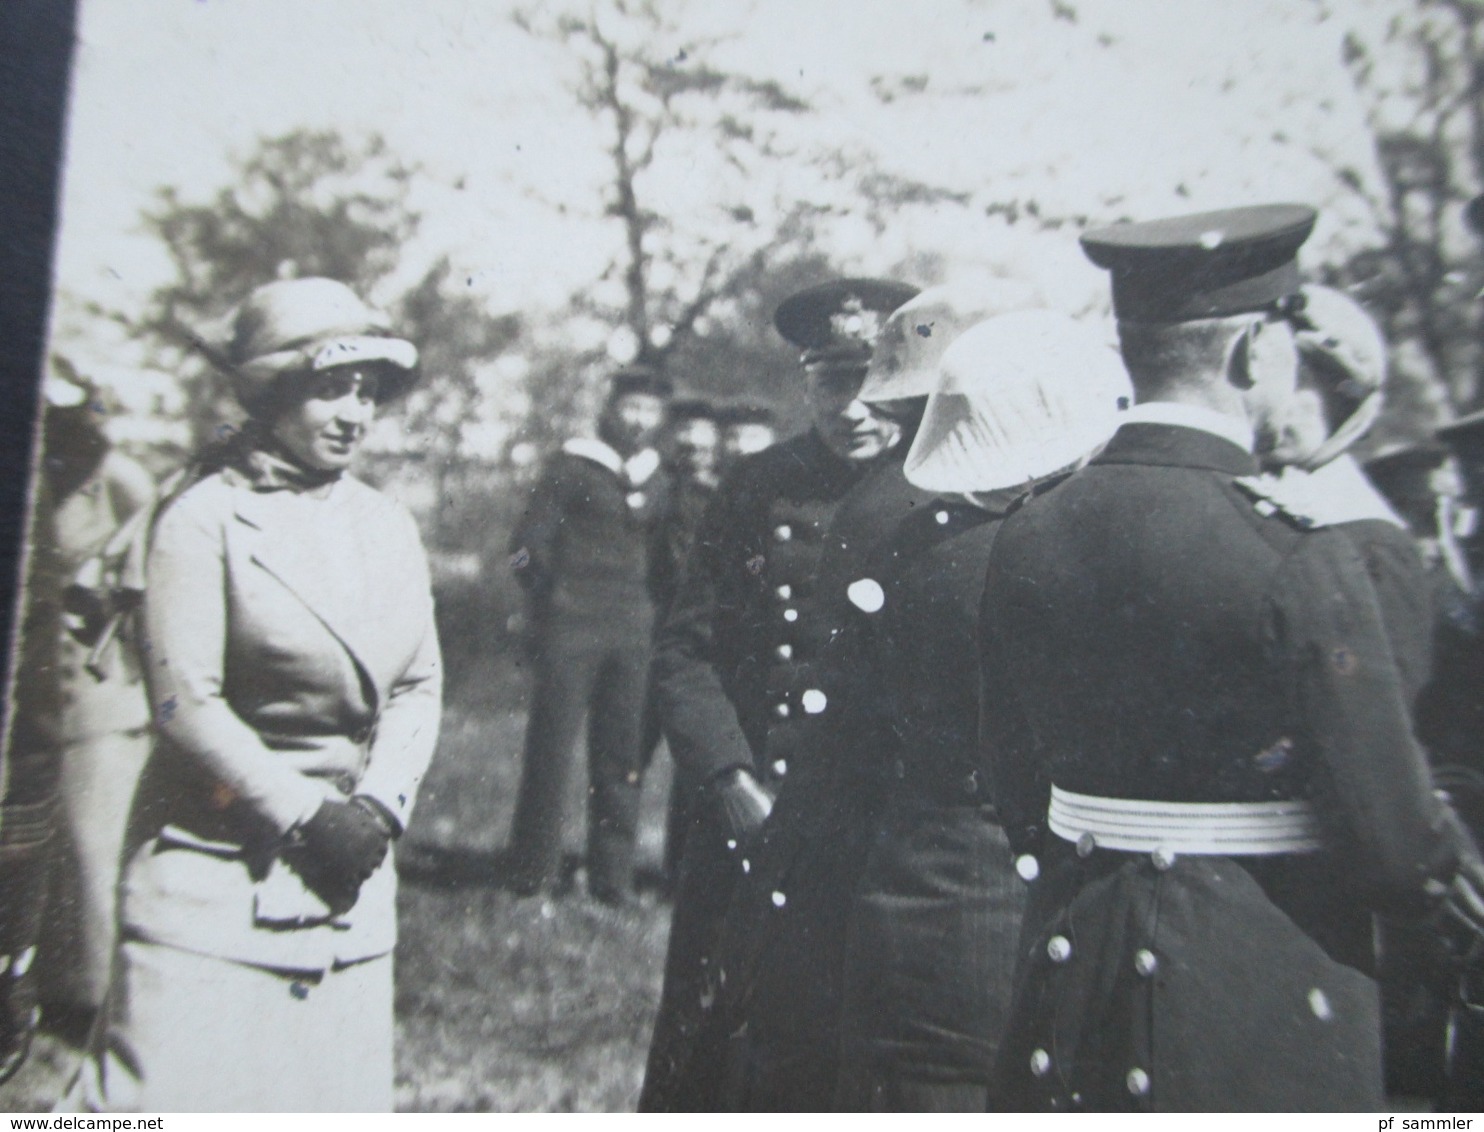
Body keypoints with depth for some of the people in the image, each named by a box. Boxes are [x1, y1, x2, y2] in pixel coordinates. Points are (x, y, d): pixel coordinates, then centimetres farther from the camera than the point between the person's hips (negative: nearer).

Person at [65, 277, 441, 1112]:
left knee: (339, 1090, 11)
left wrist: (378, 807, -7)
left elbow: (419, 686, 7)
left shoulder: (389, 526, 8)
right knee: (169, 1087, -1)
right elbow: (187, 703, -13)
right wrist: (304, 815, -13)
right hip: (216, 866, -5)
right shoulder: (204, 520, -7)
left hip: (349, 865, 5)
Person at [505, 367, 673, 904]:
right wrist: (551, 600, 1)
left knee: (622, 755, 6)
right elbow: (528, 542, -2)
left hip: (634, 634, 4)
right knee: (551, 747, -1)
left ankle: (612, 875, 16)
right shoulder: (571, 465, -1)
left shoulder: (660, 481, 14)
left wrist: (650, 607, 7)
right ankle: (533, 873, 11)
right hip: (572, 631, -4)